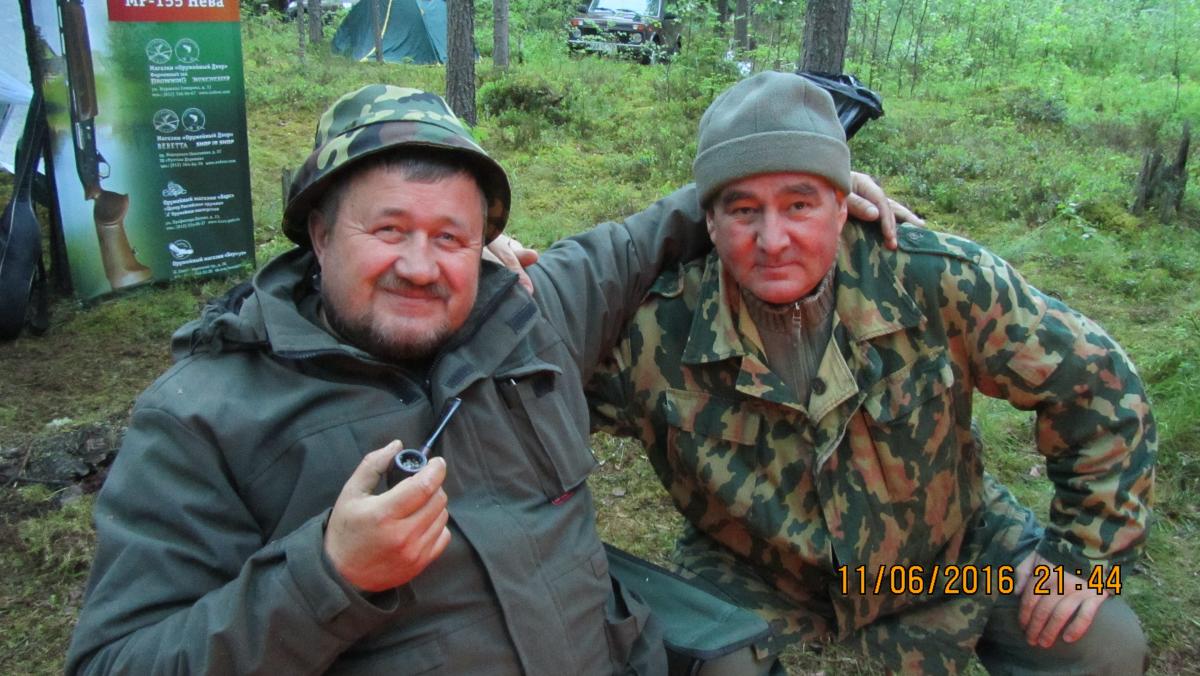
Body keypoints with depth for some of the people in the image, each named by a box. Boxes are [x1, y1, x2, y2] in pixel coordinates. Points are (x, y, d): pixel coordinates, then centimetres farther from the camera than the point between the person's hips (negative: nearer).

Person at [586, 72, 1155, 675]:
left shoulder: (940, 282, -24)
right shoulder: (656, 331, -23)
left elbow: (1095, 381, -10)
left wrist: (1086, 552, -6)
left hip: (949, 553, 1)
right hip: (755, 580, 0)